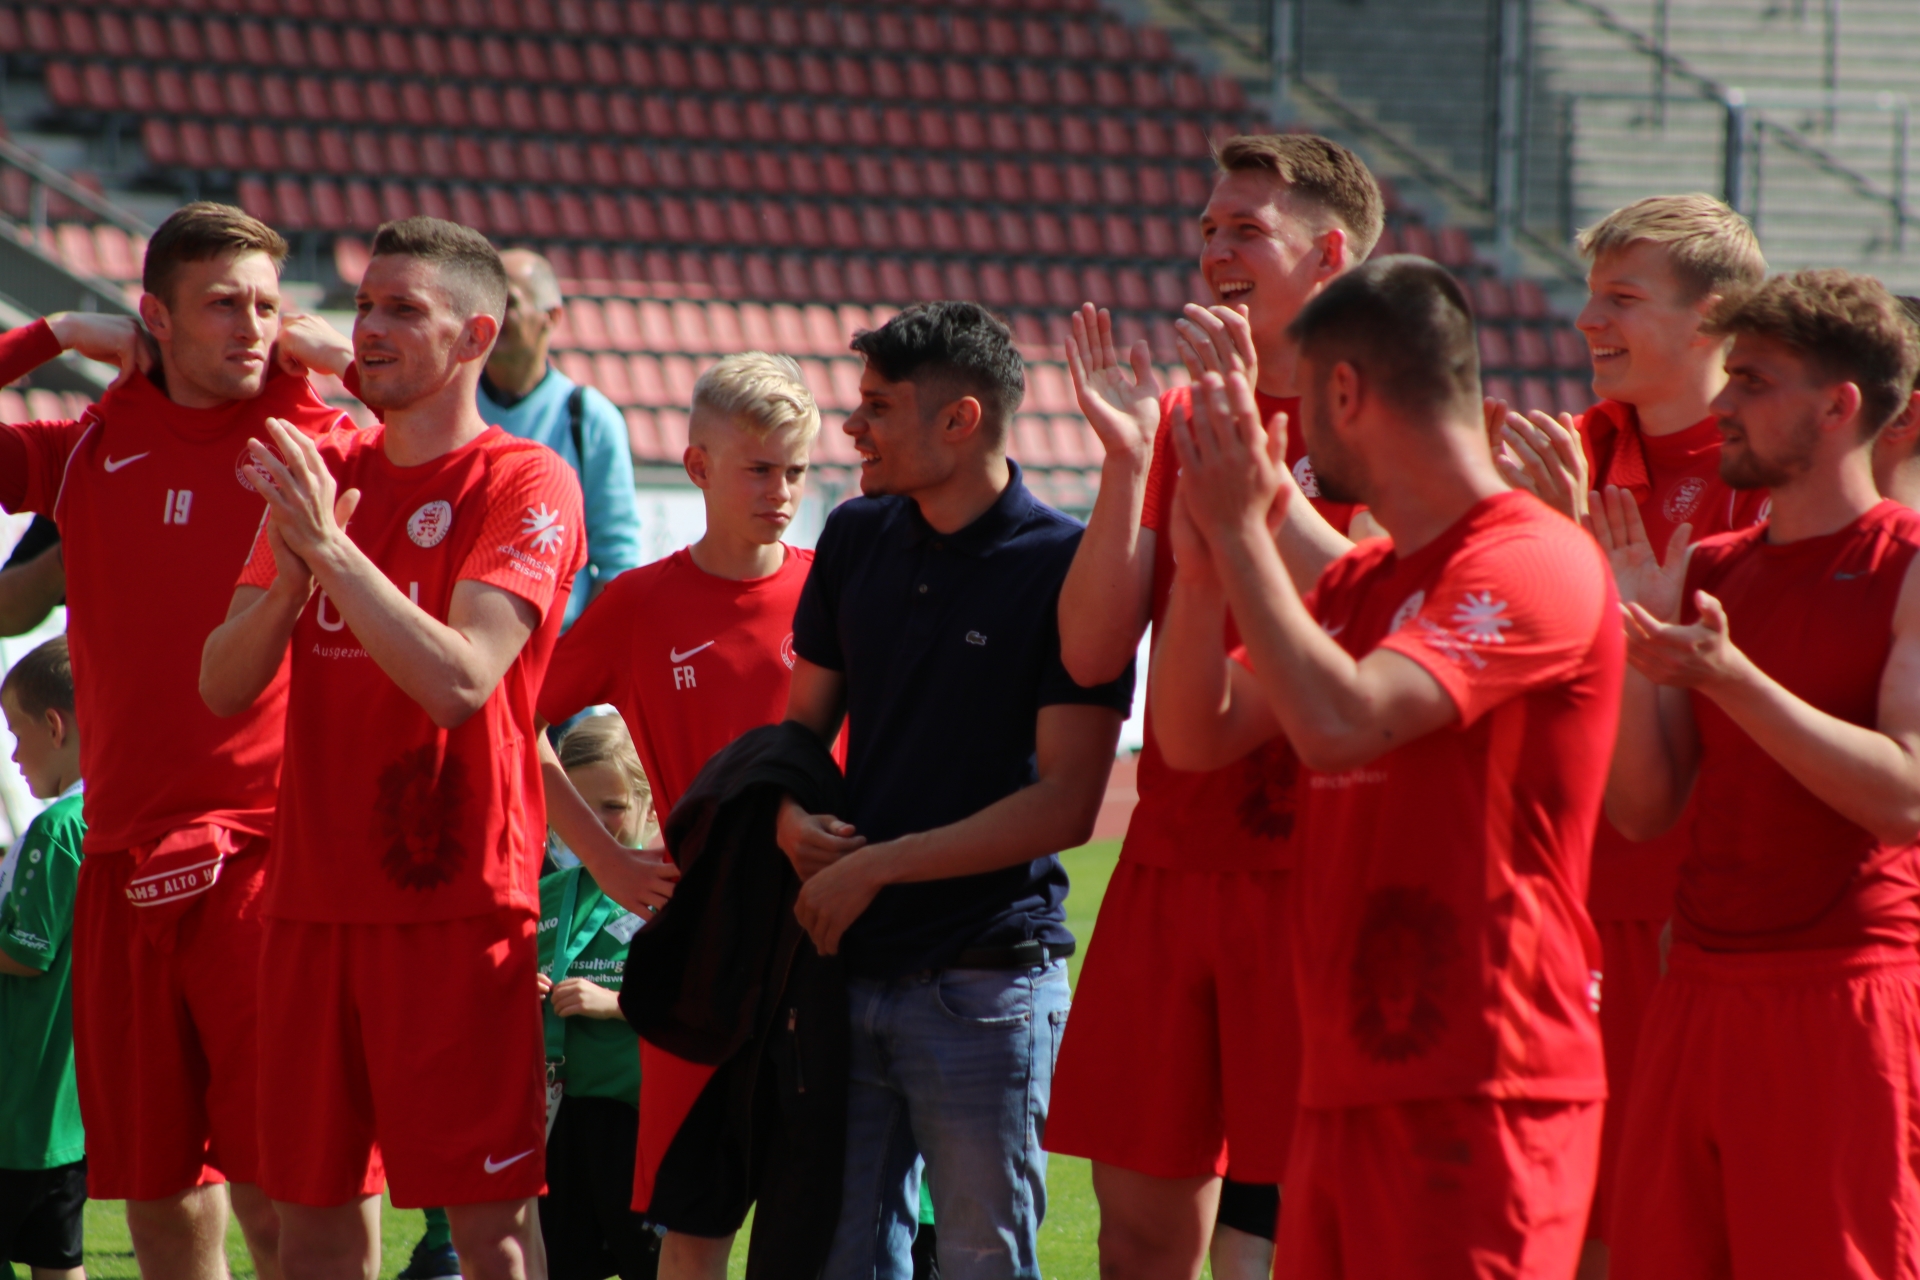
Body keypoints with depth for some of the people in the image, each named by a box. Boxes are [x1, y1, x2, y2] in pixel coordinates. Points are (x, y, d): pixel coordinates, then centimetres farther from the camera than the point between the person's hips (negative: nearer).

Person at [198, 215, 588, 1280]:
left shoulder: (526, 485, -6)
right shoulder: (319, 471, 12)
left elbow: (460, 680, -20)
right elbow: (223, 686, 7)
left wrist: (333, 548, -22)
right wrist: (286, 581, -12)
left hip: (455, 900, -6)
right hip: (314, 894, 6)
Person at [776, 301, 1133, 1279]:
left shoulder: (1067, 568, -9)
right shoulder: (857, 539, 10)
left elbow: (1066, 803, -13)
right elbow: (804, 723, 19)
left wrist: (877, 865, -12)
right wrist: (793, 820, -4)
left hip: (987, 978, -6)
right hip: (850, 963, 6)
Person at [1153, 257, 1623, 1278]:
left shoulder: (1534, 563, -12)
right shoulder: (1358, 582, 19)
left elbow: (1340, 721, -24)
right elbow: (1195, 737, 14)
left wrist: (1241, 530, -14)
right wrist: (1202, 561, 0)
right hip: (1347, 1079, 9)